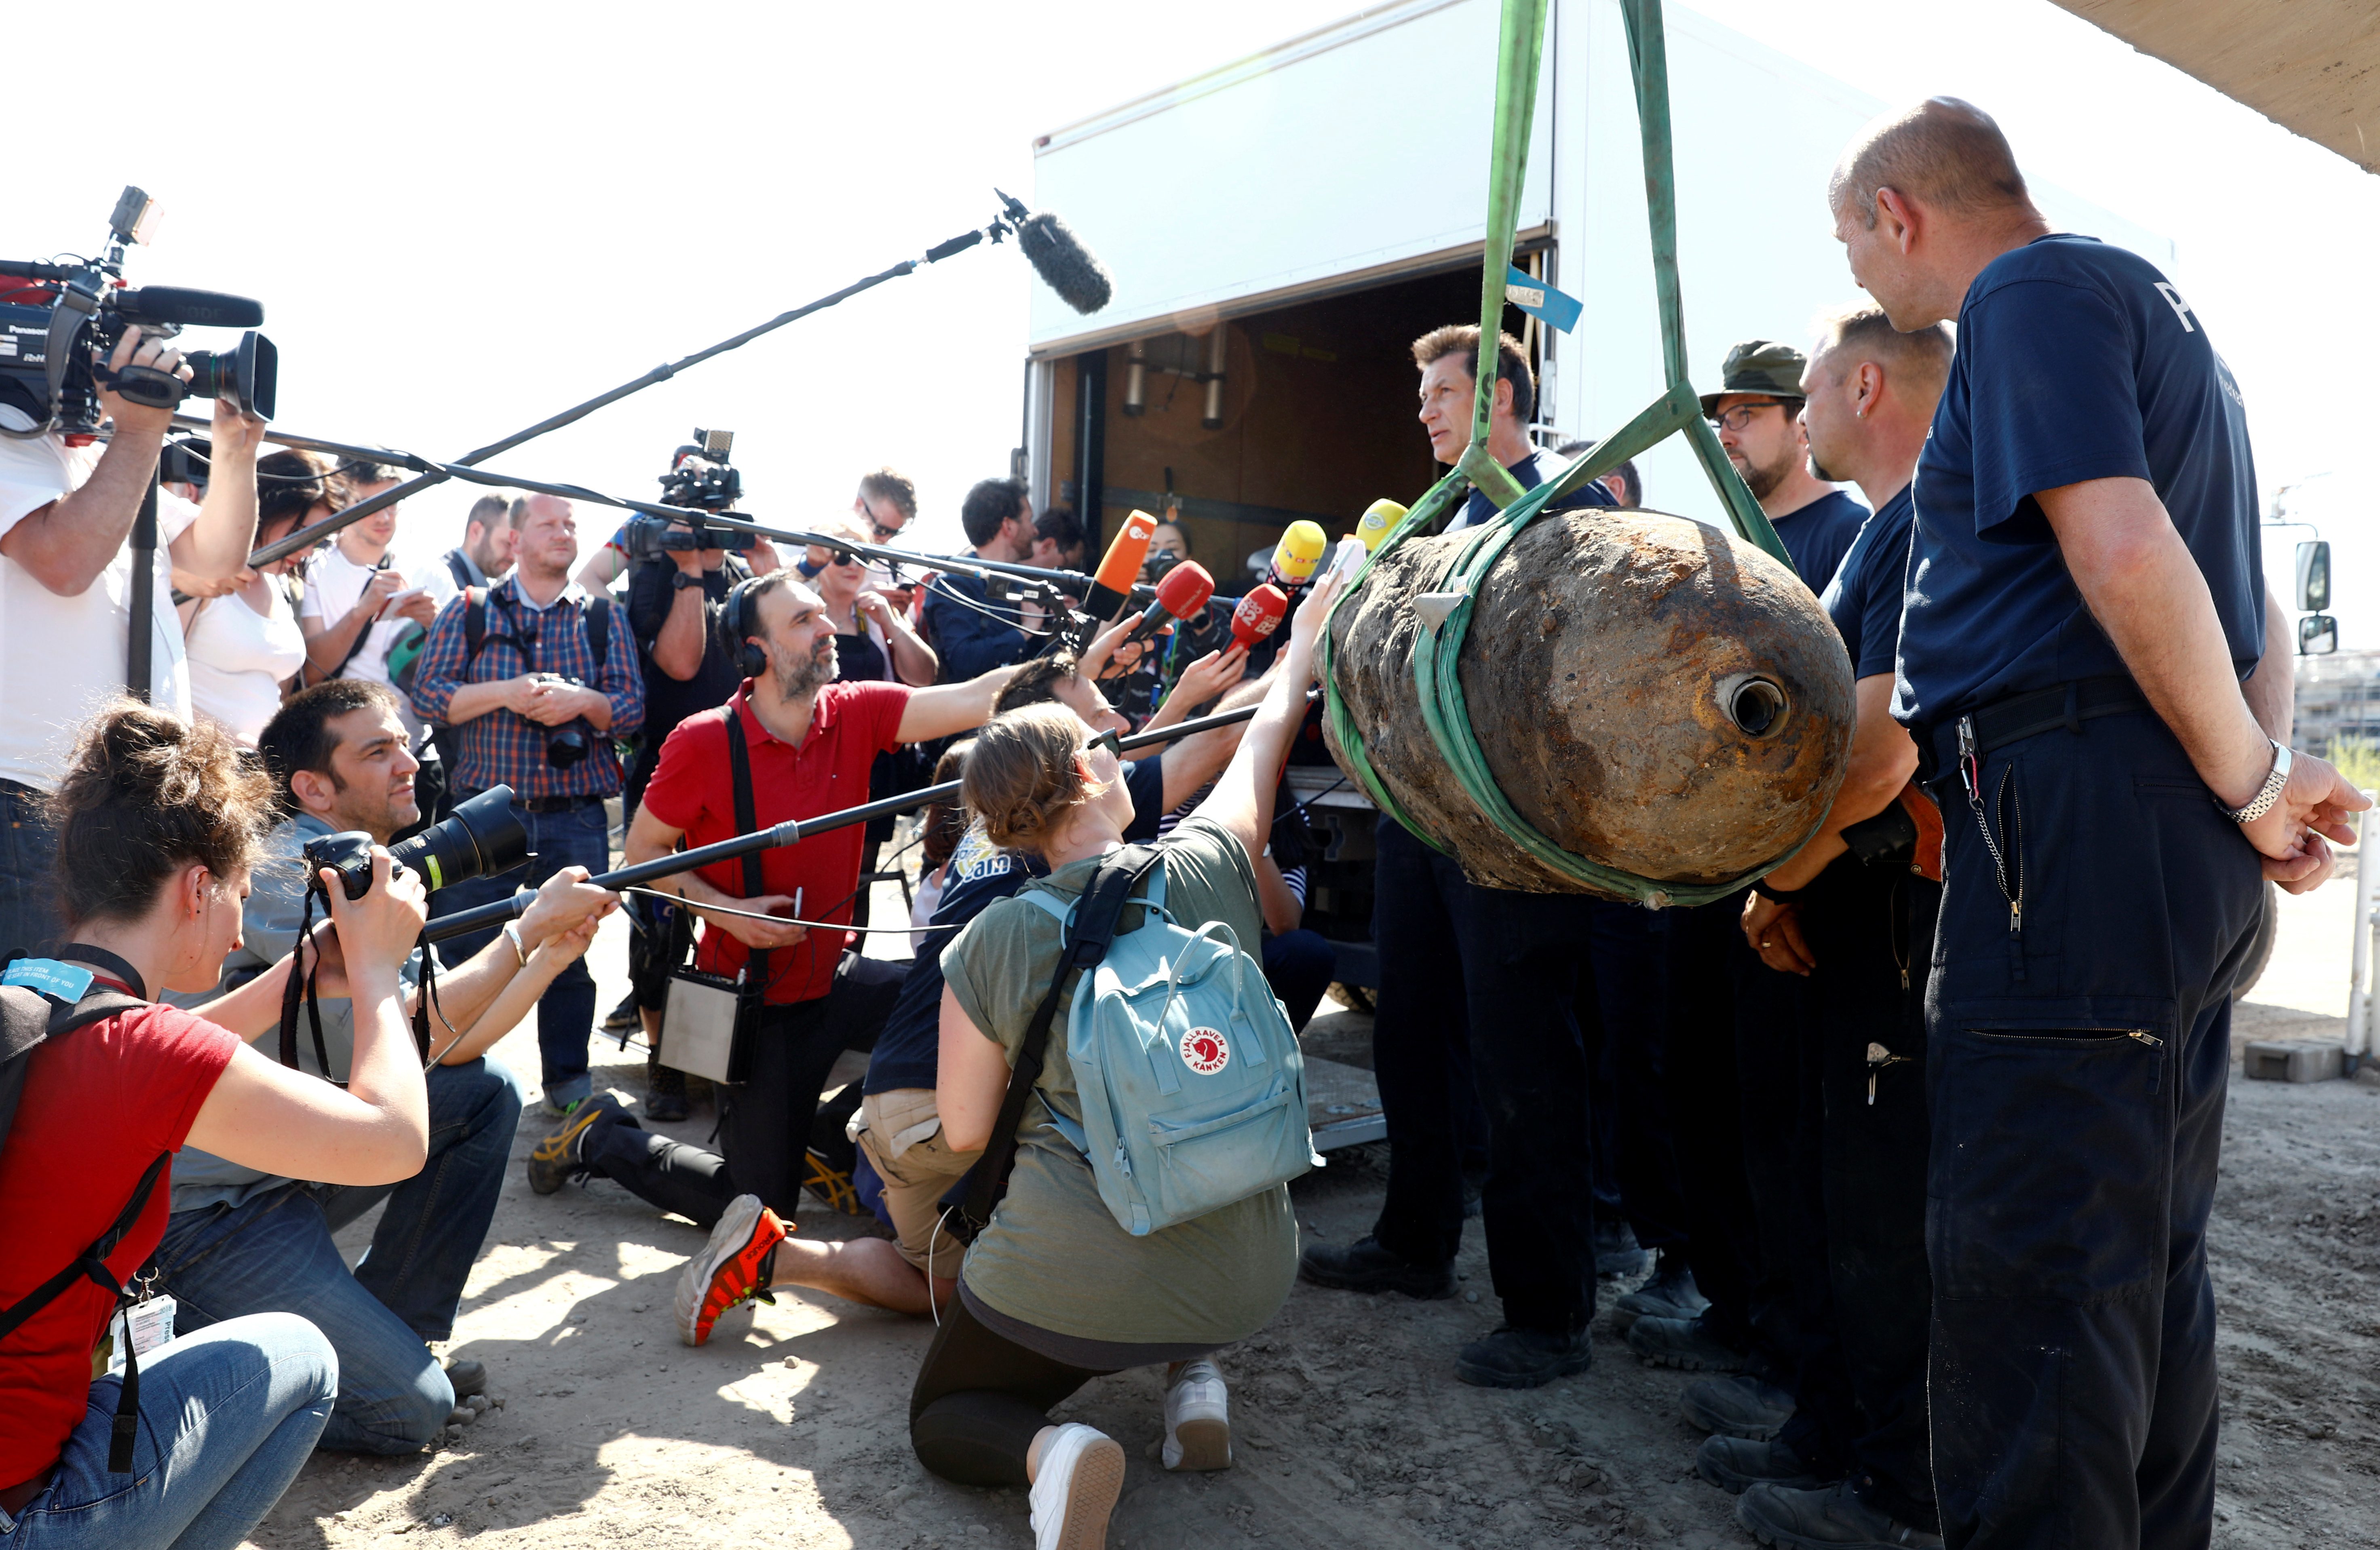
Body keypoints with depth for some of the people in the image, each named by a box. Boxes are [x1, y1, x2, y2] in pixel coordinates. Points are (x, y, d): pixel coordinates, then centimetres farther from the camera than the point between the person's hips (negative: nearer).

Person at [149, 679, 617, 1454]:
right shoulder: (285, 873, -19)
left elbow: (451, 1044, 8)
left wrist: (556, 950, -3)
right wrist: (530, 927, -23)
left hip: (295, 1169, 9)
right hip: (212, 1209, -9)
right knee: (409, 1410, -12)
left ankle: (391, 1333, 11)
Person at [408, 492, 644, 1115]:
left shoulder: (603, 618, 10)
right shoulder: (469, 612, 7)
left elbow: (634, 709, 4)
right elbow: (427, 692, -1)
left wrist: (584, 700, -15)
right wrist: (506, 693, -15)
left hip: (576, 821, 1)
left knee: (571, 951, 7)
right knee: (463, 951, 2)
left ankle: (568, 1076, 21)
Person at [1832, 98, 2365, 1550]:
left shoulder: (2031, 294, -6)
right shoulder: (2149, 302, 25)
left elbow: (2125, 552, -21)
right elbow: (2219, 597, 26)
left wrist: (2252, 780, -12)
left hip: (2079, 825, -11)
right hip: (2177, 847, 11)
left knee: (2027, 1278, -7)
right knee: (2147, 1261, 16)